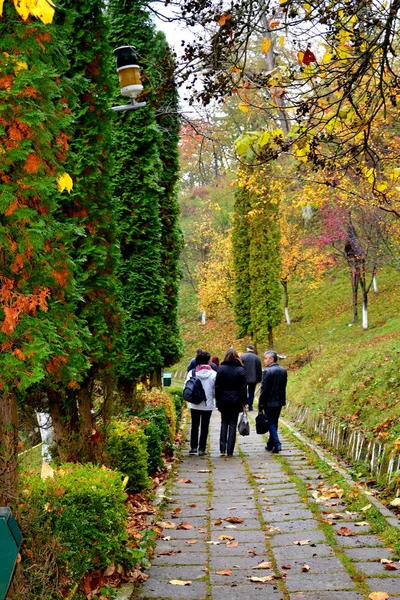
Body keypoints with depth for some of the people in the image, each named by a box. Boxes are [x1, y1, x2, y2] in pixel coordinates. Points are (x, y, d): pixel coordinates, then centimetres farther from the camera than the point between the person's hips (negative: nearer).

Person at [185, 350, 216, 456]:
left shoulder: (192, 373, -9)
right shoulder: (213, 374, -11)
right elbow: (216, 390, -7)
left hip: (194, 404, 1)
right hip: (208, 404, -1)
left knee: (194, 425, 15)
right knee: (205, 426, 8)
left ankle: (193, 447, 15)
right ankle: (202, 448, 8)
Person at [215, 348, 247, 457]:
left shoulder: (221, 368, -1)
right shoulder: (240, 369, -4)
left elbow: (217, 386, -1)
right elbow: (243, 388, -4)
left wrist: (218, 399, 6)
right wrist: (244, 402, 2)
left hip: (223, 400, 1)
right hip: (236, 401, -1)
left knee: (224, 423, 14)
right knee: (233, 424, 4)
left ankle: (222, 448, 4)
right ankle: (230, 450, 2)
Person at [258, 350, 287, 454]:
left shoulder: (267, 371, -15)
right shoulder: (283, 371, 7)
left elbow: (264, 390, -15)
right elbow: (284, 386, 11)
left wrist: (260, 406, -10)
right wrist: (282, 399, 17)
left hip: (270, 403, -7)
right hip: (279, 402, 7)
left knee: (271, 423, 0)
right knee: (274, 423, 16)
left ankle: (277, 444, -10)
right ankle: (270, 444, 25)